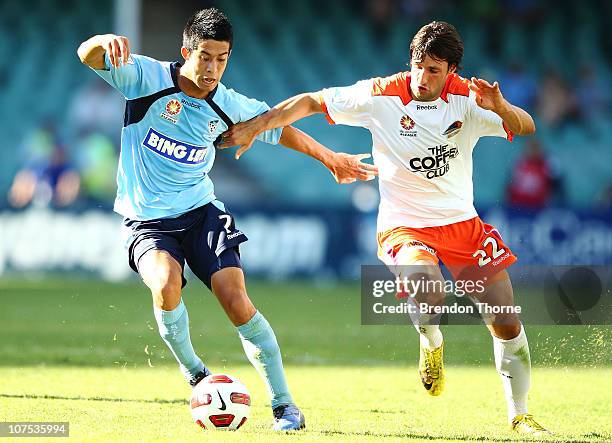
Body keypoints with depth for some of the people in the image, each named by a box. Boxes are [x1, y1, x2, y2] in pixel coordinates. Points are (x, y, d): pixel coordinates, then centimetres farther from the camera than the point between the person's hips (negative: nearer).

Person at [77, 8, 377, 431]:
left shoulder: (228, 105, 0)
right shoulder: (149, 78, -11)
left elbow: (277, 127, 19)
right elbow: (87, 55, -20)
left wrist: (330, 158, 27)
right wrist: (108, 41, -44)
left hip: (201, 211, 3)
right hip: (148, 220, -2)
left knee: (236, 301, -15)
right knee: (166, 283, -33)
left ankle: (284, 405, -3)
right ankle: (194, 374, -6)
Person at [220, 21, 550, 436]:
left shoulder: (468, 99, -7)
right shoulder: (381, 96, -11)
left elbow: (526, 127, -15)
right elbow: (312, 101, -2)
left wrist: (500, 108, -36)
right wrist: (254, 126, -6)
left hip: (463, 224, 3)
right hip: (404, 226, -3)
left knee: (508, 326, 1)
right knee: (428, 292, -35)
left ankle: (519, 415, 21)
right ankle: (431, 343, 1)